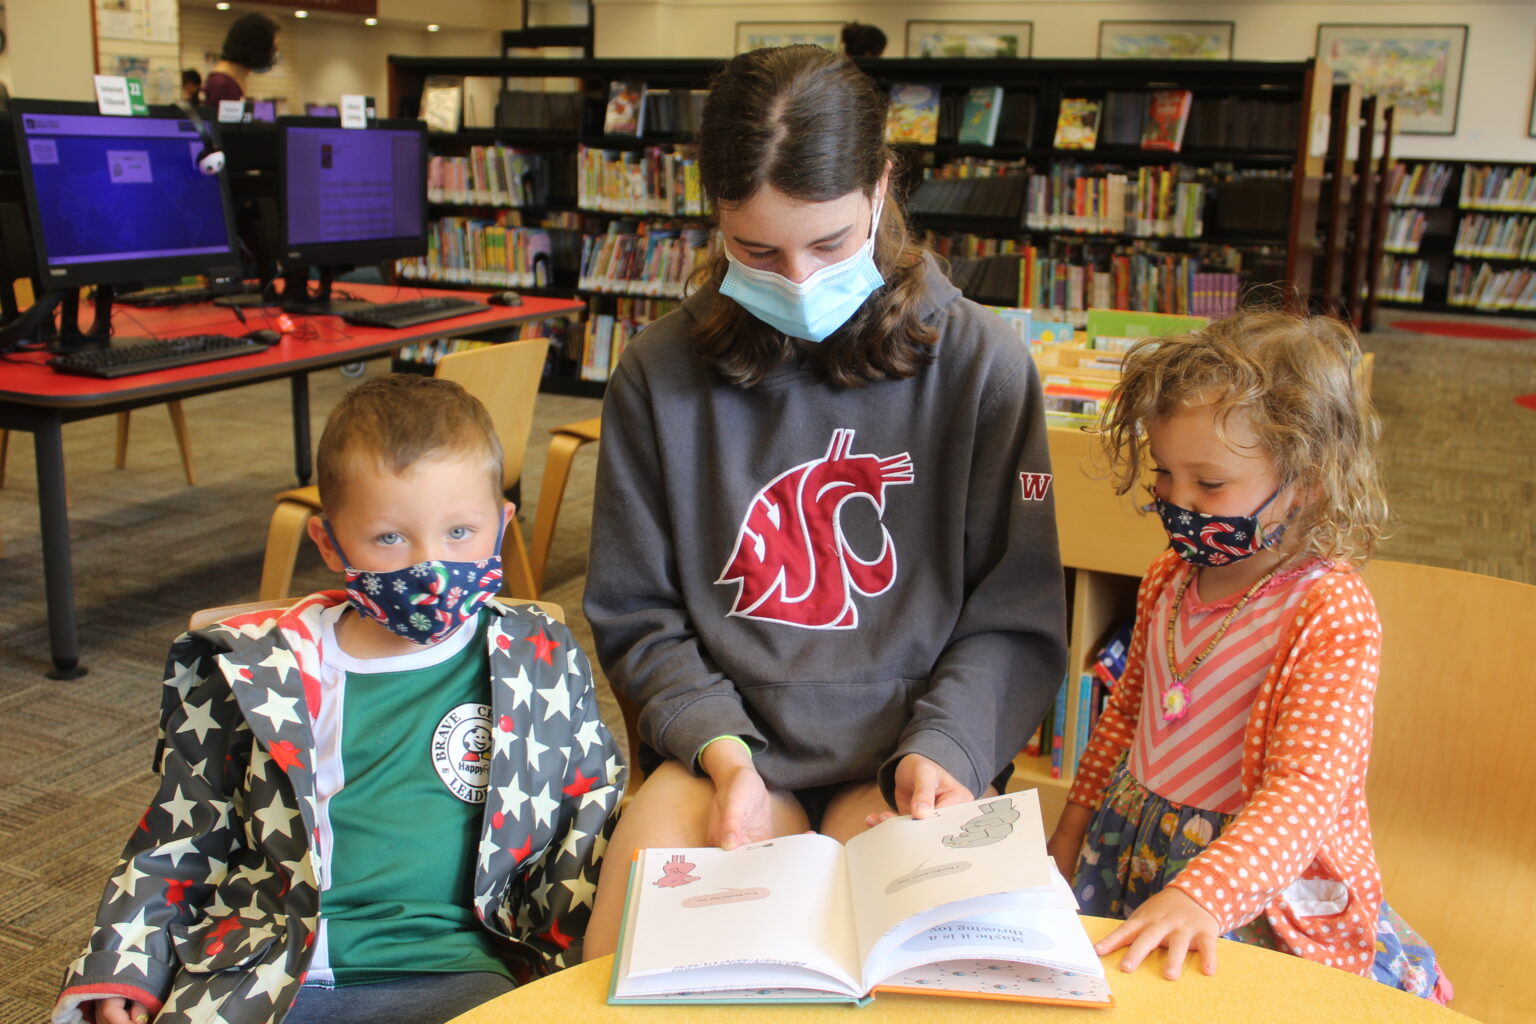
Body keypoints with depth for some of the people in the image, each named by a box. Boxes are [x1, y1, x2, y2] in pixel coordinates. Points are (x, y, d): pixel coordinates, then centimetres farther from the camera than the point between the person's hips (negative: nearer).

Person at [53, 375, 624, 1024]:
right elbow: (177, 842, 17)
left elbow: (596, 814, 12)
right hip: (259, 972, 1)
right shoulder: (252, 673, 8)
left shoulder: (542, 665, 8)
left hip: (453, 971, -1)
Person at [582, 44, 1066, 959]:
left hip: (909, 755, -1)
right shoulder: (659, 375, -1)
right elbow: (637, 617, 5)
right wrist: (721, 750, -11)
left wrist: (941, 749, -16)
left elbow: (1016, 620, 0)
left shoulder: (981, 362, -4)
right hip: (726, 752, 2)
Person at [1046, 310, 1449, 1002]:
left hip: (1259, 882, -6)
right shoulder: (1170, 577, 2)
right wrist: (1076, 822, 18)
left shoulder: (1331, 613, -21)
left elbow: (1309, 789, -28)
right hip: (1131, 852, 6)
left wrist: (1203, 895, -40)